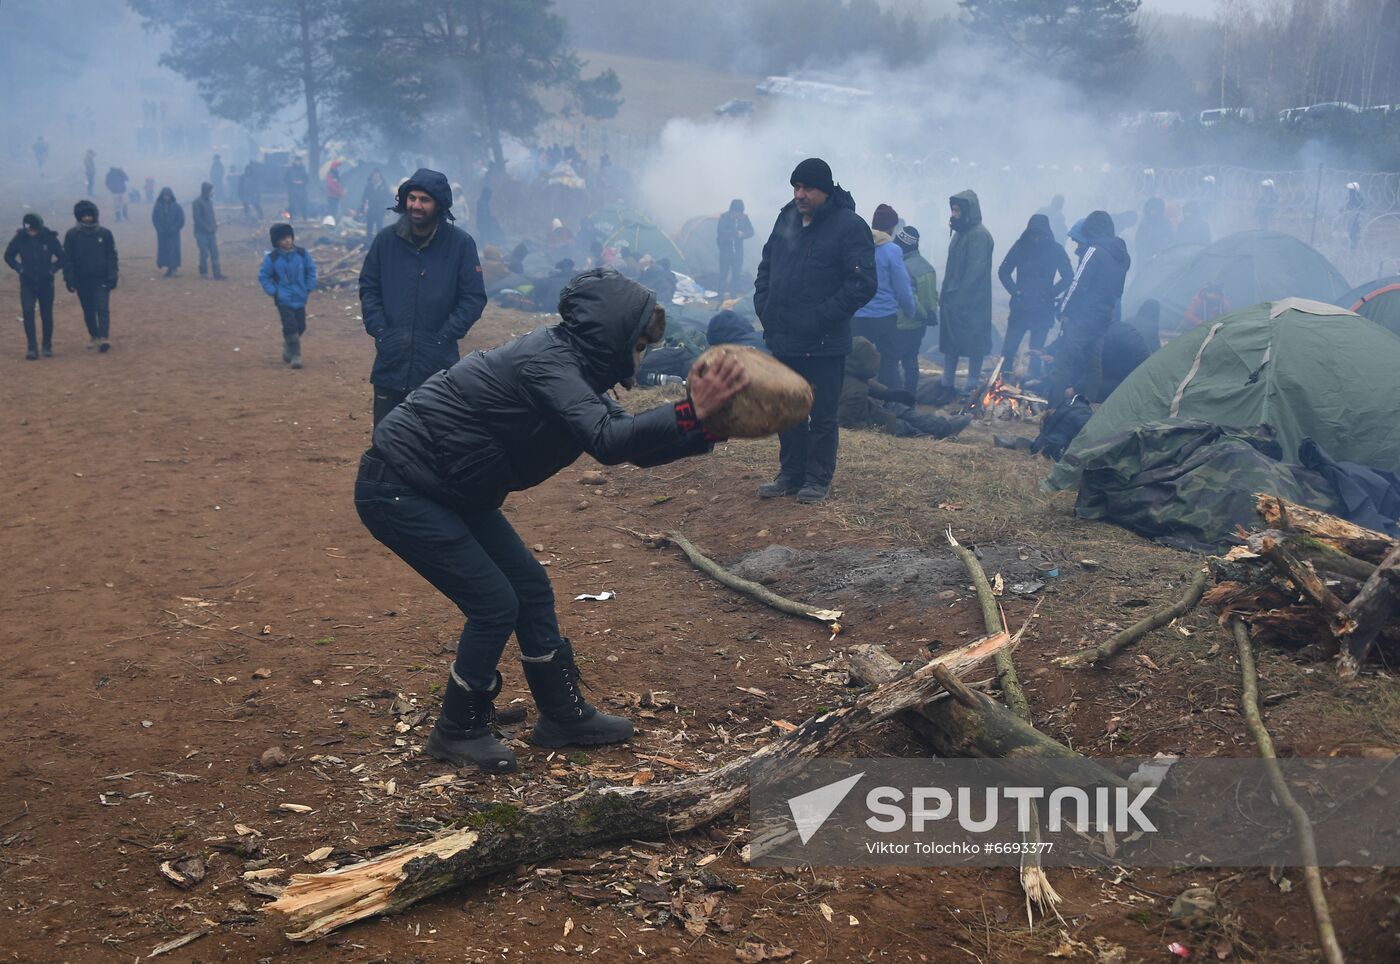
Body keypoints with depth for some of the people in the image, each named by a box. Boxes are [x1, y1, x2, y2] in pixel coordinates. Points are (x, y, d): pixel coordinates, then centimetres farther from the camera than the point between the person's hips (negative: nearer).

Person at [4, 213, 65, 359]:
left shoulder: (49, 237, -10)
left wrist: (53, 269, -8)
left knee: (47, 316, 5)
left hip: (46, 283, 0)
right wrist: (19, 269, -4)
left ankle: (47, 347, 19)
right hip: (27, 283, 0)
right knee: (28, 313, -11)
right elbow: (8, 256, 8)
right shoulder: (19, 238, -7)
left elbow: (62, 257, 3)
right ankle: (32, 348, -8)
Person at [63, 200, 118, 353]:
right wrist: (69, 279, -5)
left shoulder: (105, 234, -1)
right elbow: (67, 259, 1)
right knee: (88, 311, 11)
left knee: (103, 309, -12)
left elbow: (112, 257, 1)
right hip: (82, 280, 2)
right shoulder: (72, 235, -1)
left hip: (101, 280, -1)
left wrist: (112, 278, -6)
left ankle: (103, 338, -18)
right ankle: (94, 336, 27)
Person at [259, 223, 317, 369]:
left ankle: (288, 347, 35)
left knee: (300, 326, 10)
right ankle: (295, 355, -3)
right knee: (290, 326, -12)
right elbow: (263, 276, 0)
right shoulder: (272, 258, -9)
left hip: (300, 298, 3)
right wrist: (272, 292, -8)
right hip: (284, 300, -3)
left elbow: (311, 270, 9)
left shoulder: (302, 253, -3)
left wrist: (309, 288, 3)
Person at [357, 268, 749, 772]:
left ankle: (564, 716, 23)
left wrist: (708, 427, -4)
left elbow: (630, 443, 6)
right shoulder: (546, 362, -25)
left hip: (450, 490, 10)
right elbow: (608, 442, -38)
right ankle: (457, 731, 14)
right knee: (495, 604, -7)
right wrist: (691, 412, -42)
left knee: (531, 588, 9)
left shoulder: (571, 367, 5)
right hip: (398, 491, -10)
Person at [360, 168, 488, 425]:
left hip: (439, 366, -2)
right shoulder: (386, 239, 3)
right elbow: (368, 288, 10)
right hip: (390, 364, 2)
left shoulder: (461, 243, -4)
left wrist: (444, 336, -10)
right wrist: (379, 330, -2)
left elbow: (474, 298, -3)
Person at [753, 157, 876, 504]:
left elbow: (863, 283, -17)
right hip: (783, 338, 7)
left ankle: (818, 479, 16)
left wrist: (822, 318, -20)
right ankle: (790, 473, 27)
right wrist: (764, 306, 4)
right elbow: (766, 265, 19)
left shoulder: (849, 226, -12)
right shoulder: (787, 217, 8)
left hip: (824, 344, -6)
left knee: (822, 414, 4)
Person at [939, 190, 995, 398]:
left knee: (973, 344, 0)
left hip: (971, 303, -9)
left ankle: (972, 387, 6)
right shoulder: (961, 232, 13)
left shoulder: (979, 235, -15)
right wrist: (945, 295, 13)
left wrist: (960, 297, -22)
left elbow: (976, 271, -21)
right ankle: (948, 385, 18)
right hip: (953, 300, 9)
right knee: (949, 343, 11)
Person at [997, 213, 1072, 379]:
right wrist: (1015, 291, -7)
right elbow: (1003, 271, 4)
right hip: (1020, 308, 0)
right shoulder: (1020, 247, -2)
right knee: (1008, 350, -2)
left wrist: (1050, 294, -9)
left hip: (1043, 310, 0)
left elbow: (1068, 277, 1)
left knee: (1036, 352, 5)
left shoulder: (1056, 250, -3)